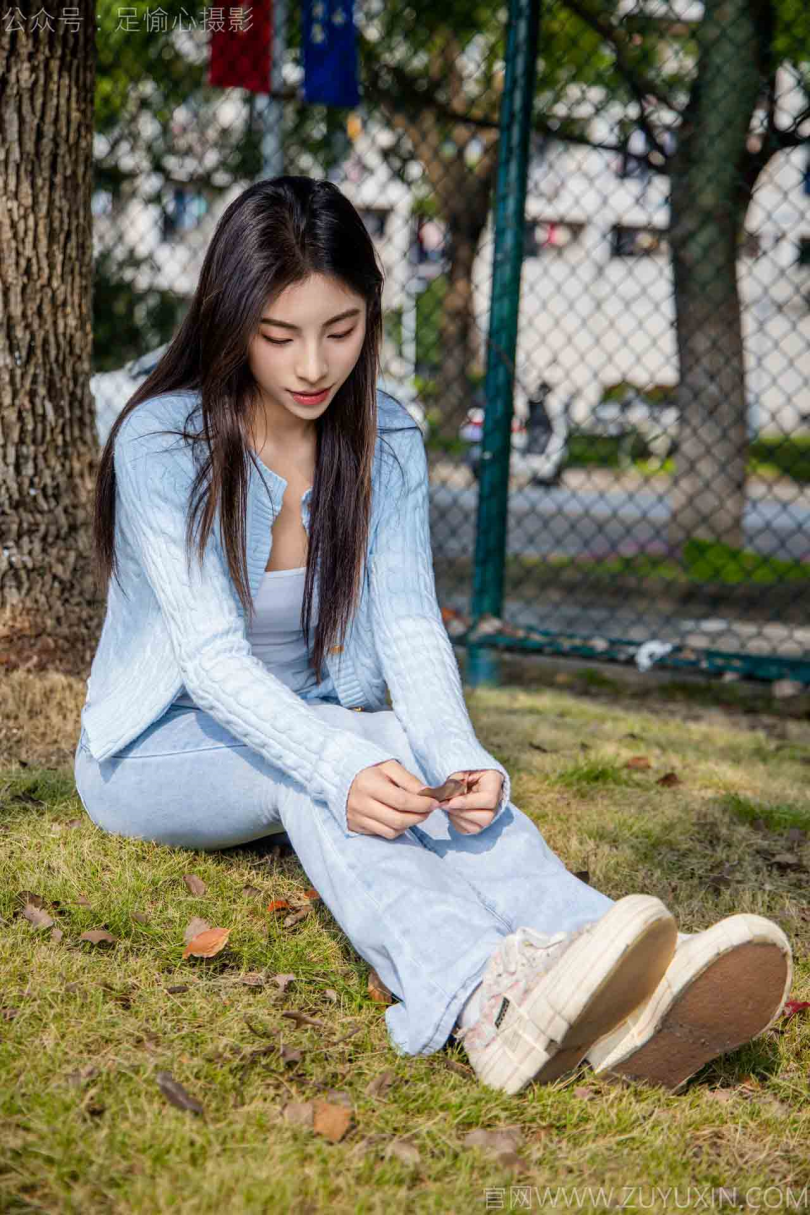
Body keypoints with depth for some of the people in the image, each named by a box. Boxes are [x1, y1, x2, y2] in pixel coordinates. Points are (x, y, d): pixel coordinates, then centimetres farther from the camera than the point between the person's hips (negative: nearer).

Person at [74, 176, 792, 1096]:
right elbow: (212, 657, -25)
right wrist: (337, 765, -44)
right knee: (343, 760, -36)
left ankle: (633, 991, -55)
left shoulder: (388, 444, -2)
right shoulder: (161, 442, -16)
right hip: (160, 747, -3)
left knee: (409, 757, -32)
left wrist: (460, 761, -34)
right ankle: (487, 996, -63)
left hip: (317, 720, 3)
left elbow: (409, 626, -13)